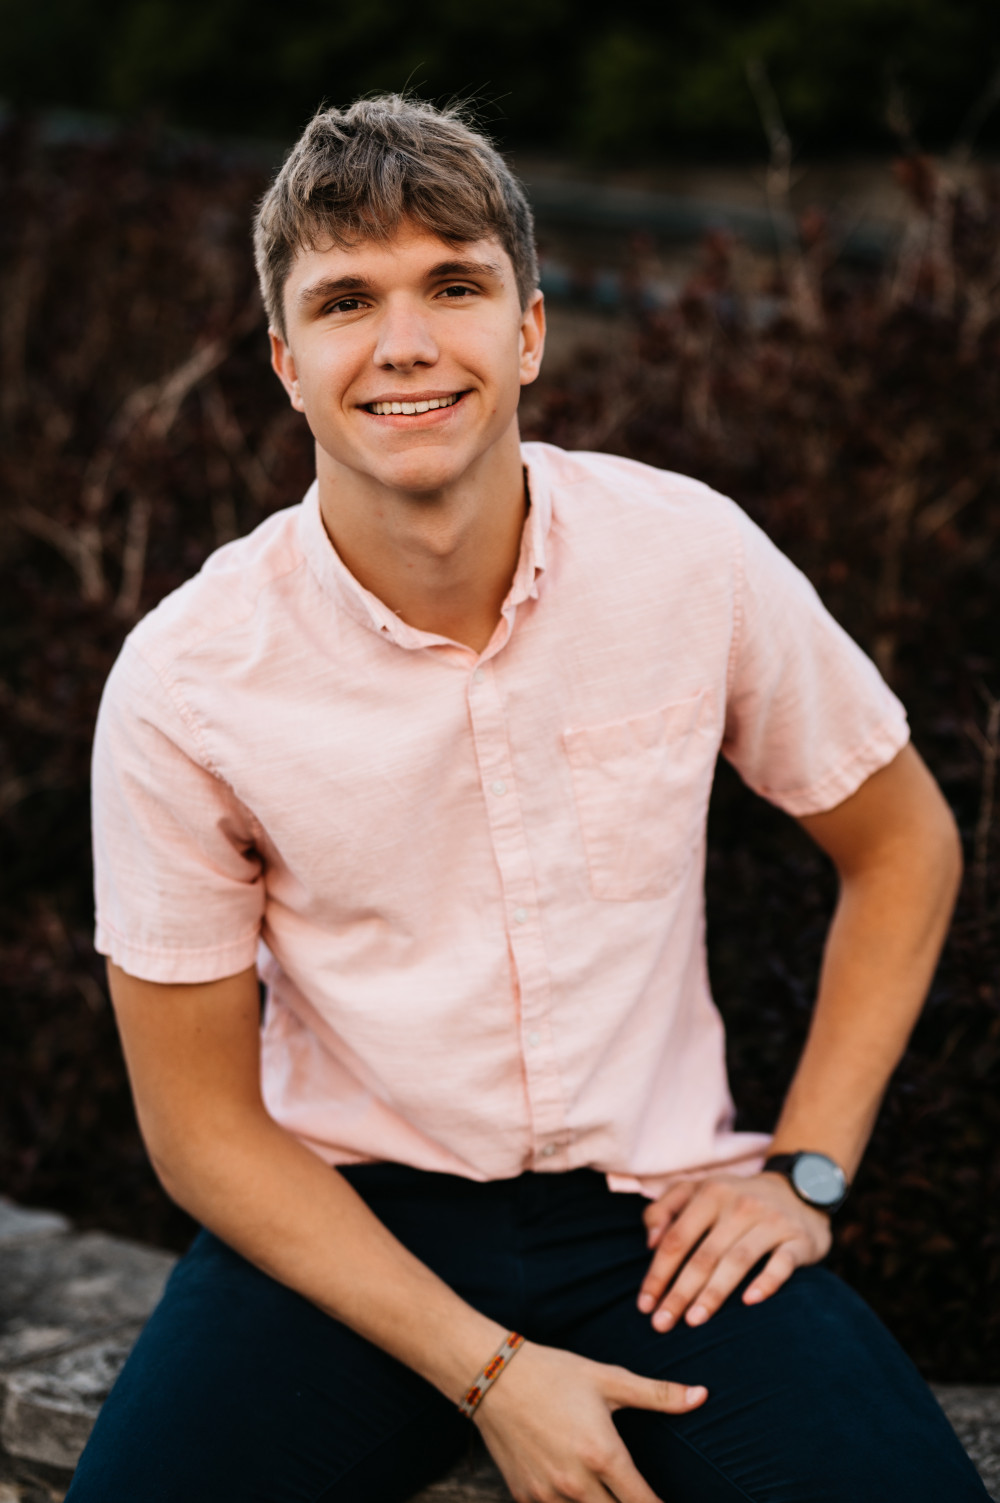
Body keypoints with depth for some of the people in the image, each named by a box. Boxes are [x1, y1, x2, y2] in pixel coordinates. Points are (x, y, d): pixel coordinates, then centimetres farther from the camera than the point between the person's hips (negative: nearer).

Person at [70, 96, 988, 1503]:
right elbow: (202, 1119, -5)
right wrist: (485, 1372, -14)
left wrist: (804, 1167, -1)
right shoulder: (184, 683, -12)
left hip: (655, 1202, 1)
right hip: (347, 1224, 0)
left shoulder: (693, 556, -8)